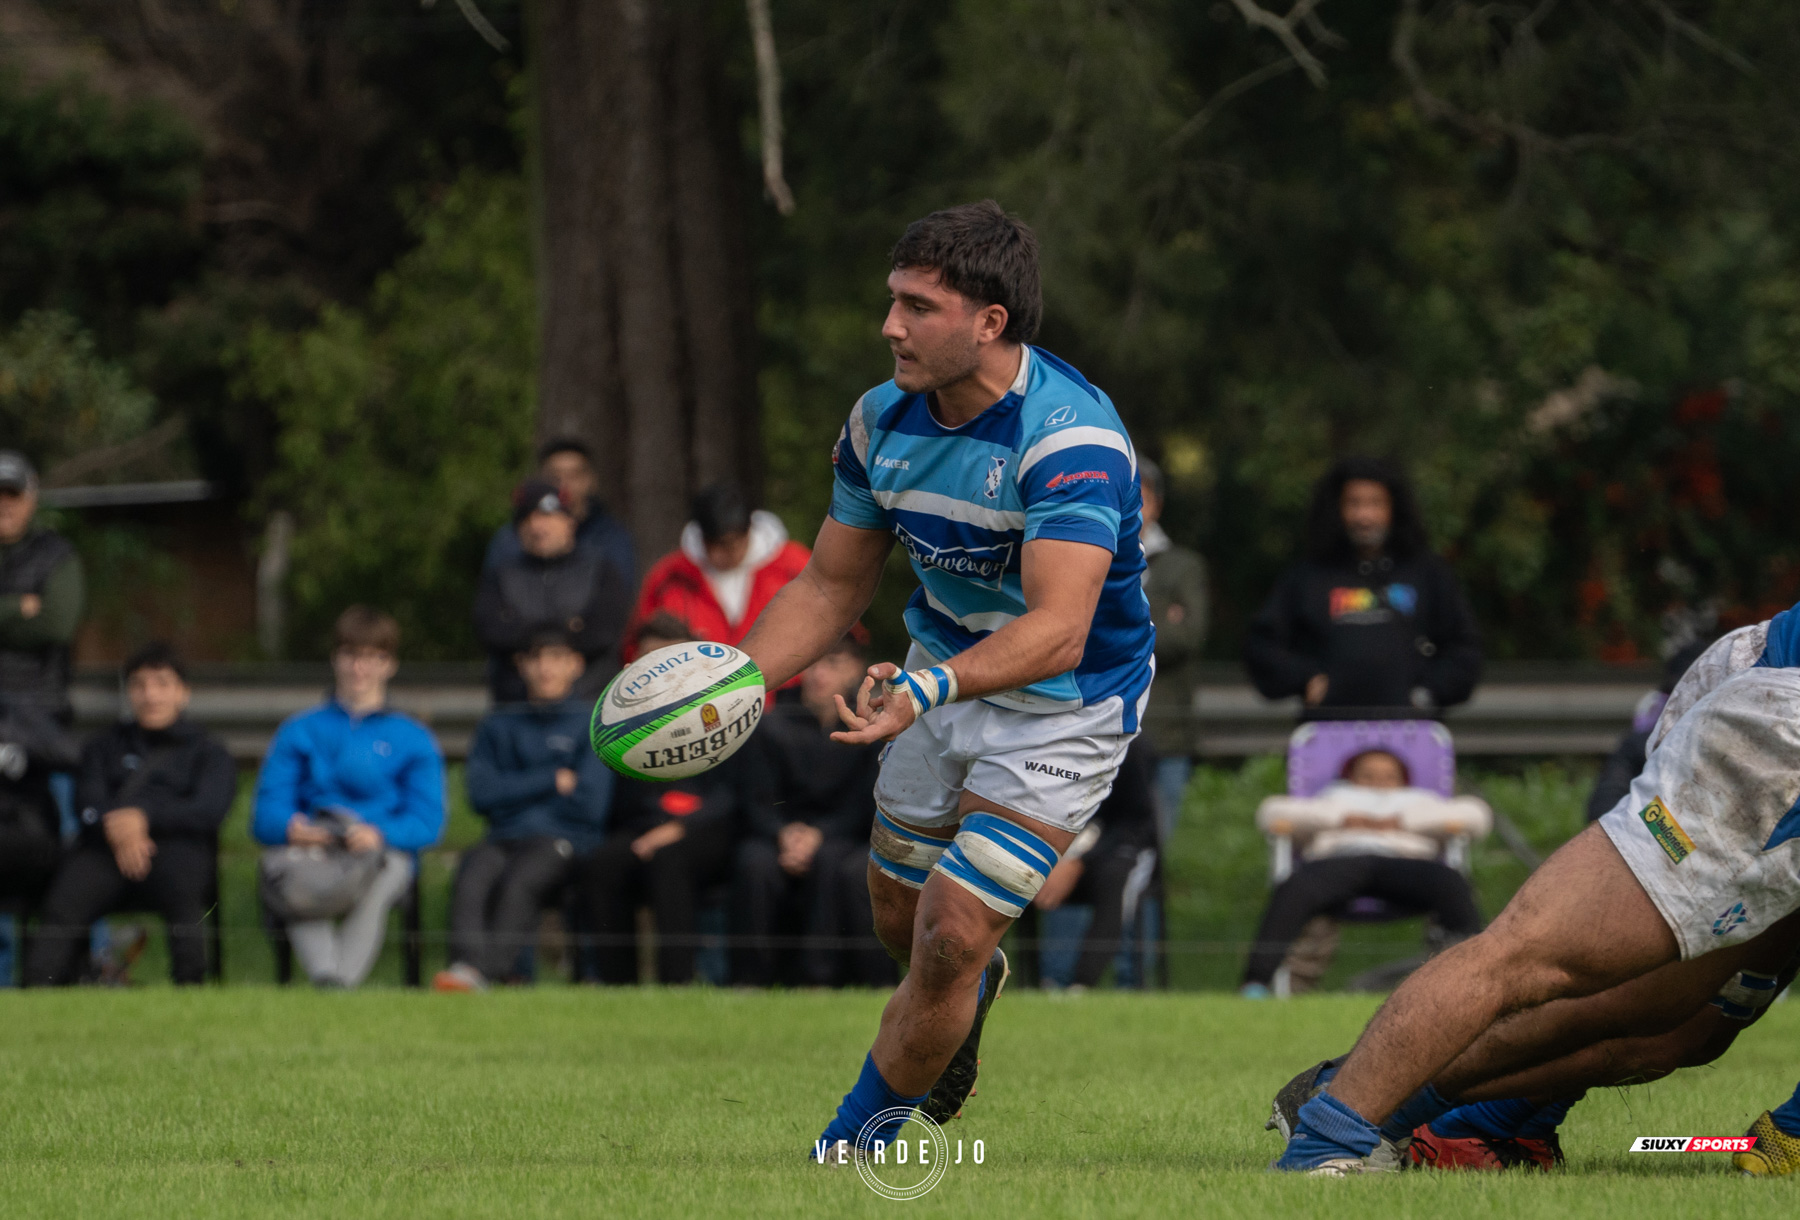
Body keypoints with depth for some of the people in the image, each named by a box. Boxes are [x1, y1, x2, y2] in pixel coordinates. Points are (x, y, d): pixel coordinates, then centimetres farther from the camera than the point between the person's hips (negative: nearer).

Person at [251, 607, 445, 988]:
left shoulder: (413, 739, 20)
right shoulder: (300, 731, 24)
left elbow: (427, 821, 4)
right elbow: (266, 813, 10)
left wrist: (379, 835, -20)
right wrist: (290, 828, -17)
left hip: (382, 855, -1)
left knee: (380, 872, -38)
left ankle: (345, 979, -56)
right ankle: (323, 975, -57)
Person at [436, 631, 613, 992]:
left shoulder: (592, 725, 12)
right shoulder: (498, 727, 25)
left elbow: (590, 805, 0)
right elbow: (482, 792, 8)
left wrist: (516, 795, 7)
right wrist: (553, 781, 3)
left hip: (565, 841, -3)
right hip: (503, 840, 3)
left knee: (516, 880, -36)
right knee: (473, 874, -33)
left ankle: (489, 969, -53)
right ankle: (467, 961, -54)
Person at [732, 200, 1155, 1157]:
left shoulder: (1072, 437, -32)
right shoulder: (884, 420, -9)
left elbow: (1058, 631, -42)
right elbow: (832, 585, 3)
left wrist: (932, 687, -58)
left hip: (1064, 709, -7)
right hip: (943, 684, 7)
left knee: (950, 940, -14)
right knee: (900, 920, 18)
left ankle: (855, 1141, 7)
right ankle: (969, 999, 54)